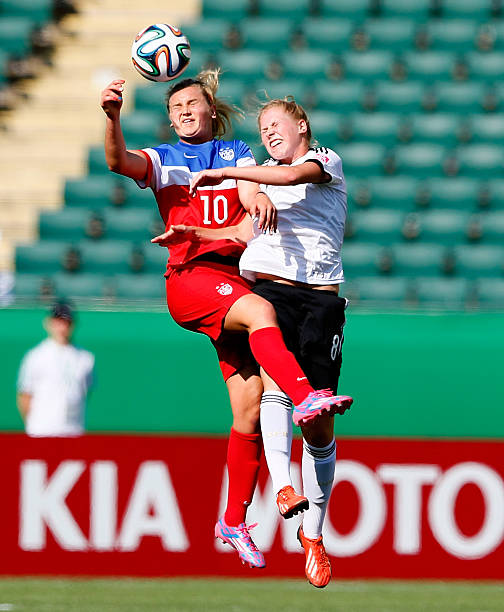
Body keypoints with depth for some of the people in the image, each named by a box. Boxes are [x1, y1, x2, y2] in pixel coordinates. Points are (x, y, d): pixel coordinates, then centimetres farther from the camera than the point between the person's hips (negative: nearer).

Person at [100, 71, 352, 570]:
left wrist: (258, 196, -28)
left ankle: (234, 522, 7)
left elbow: (249, 191, -3)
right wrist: (112, 116, -26)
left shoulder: (237, 153, 19)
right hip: (190, 278, -2)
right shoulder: (163, 159, 16)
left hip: (238, 277, 2)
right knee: (260, 311, -36)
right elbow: (118, 161, -5)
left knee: (250, 412, -3)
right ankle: (306, 398, -50)